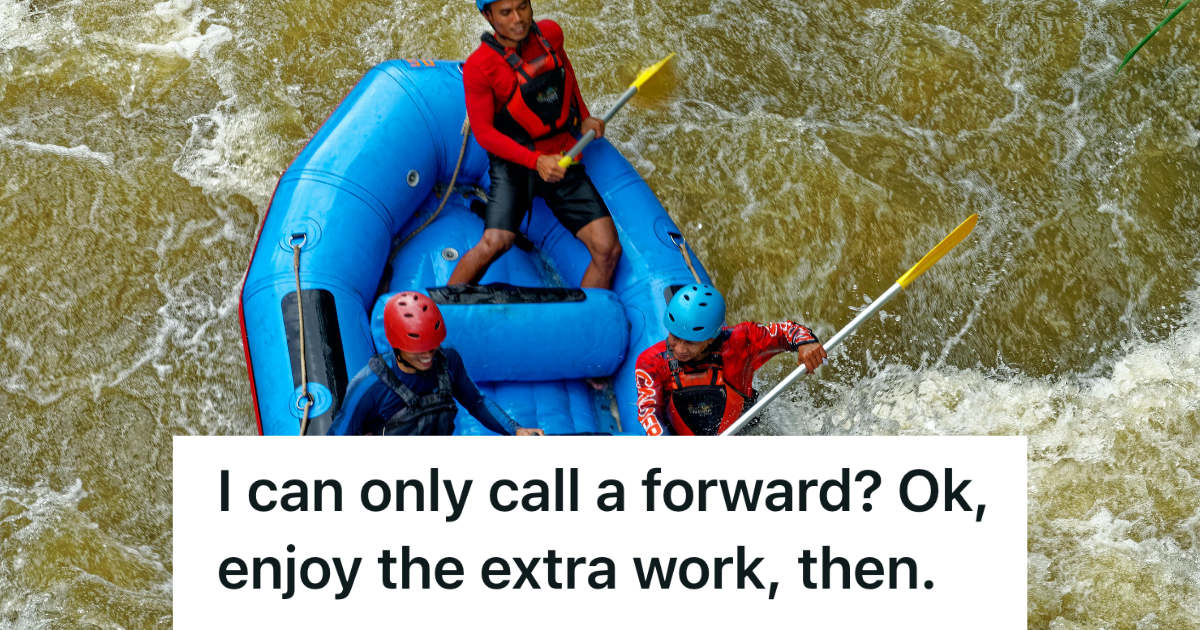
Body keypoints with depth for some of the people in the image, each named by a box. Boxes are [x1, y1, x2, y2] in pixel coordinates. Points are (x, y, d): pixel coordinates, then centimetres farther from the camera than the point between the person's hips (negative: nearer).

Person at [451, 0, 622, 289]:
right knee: (495, 243, -26)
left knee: (608, 249, -8)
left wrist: (584, 116, 12)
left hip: (563, 159, 5)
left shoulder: (550, 34, 0)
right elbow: (484, 132, -15)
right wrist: (536, 161, -27)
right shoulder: (479, 66, -14)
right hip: (514, 163, -4)